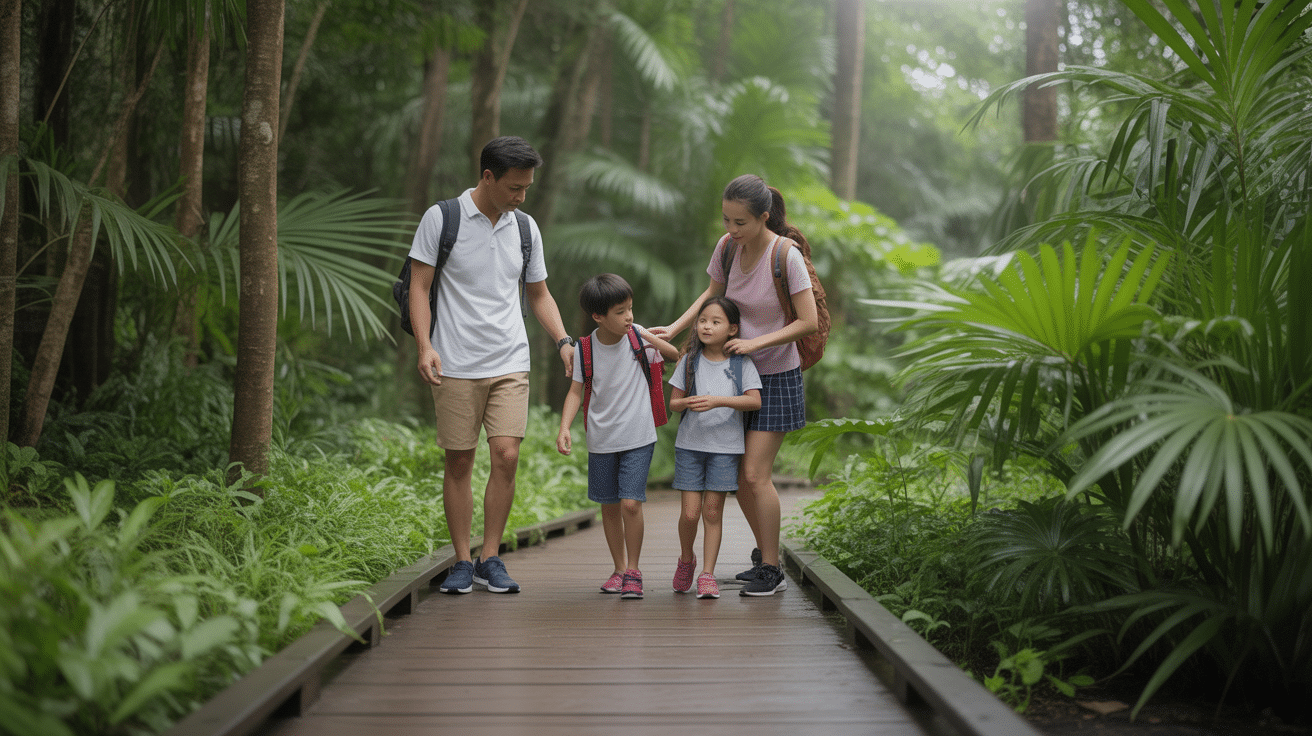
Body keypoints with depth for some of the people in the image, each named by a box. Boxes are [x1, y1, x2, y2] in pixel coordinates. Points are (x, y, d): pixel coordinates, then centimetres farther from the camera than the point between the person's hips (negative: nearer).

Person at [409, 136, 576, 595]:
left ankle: (490, 558, 5)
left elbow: (539, 293, 20)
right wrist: (424, 345, -14)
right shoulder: (441, 219, -2)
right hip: (455, 365, -3)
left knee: (506, 455, -8)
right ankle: (462, 561, 13)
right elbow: (419, 287, -1)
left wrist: (563, 342, 6)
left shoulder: (525, 228, 11)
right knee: (459, 461, 1)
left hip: (510, 363, 3)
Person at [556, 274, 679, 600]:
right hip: (601, 439, 2)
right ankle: (619, 569, 25)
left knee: (630, 503, -12)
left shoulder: (638, 336, -5)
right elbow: (576, 391, -1)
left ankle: (633, 570, 3)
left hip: (638, 437, -2)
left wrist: (655, 341, -9)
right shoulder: (585, 349, -5)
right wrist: (564, 427, -14)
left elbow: (676, 356, 9)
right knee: (609, 506, 10)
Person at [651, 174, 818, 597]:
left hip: (776, 376, -6)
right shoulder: (728, 245, -5)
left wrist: (755, 343, -22)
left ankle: (772, 570, 5)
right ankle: (764, 554, 28)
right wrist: (674, 329, -1)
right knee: (736, 473, 8)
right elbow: (712, 294, 12)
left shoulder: (786, 255, -21)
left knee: (755, 474, -9)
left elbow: (809, 322, -20)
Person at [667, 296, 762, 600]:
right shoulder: (690, 361, 5)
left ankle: (707, 575, 8)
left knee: (713, 511, 0)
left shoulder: (741, 363, 0)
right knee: (690, 512, -3)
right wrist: (687, 402, -17)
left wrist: (718, 401, -22)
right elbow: (673, 402, 6)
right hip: (690, 445, 1)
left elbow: (755, 401, -10)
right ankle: (686, 559, 24)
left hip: (725, 446, -1)